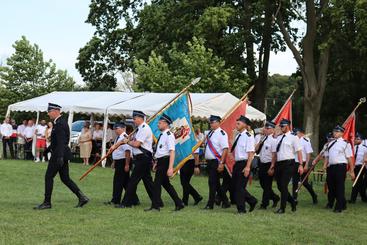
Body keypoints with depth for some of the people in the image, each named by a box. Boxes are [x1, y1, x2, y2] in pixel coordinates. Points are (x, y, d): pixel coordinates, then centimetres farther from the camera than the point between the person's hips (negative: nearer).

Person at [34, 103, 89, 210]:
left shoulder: (59, 124, -17)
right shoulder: (61, 122, 14)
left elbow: (61, 142, -25)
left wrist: (60, 157, -31)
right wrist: (49, 148, 33)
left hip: (59, 154, -10)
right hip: (62, 154, 10)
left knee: (49, 177, -1)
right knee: (65, 178, 11)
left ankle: (47, 202, 6)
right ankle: (82, 197, 7)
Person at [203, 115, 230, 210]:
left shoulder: (221, 133, -13)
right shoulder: (210, 133, 14)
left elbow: (225, 149, -19)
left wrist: (221, 163, -23)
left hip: (216, 162, -9)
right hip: (210, 162, 9)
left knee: (213, 182, -7)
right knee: (215, 183, 14)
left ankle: (210, 204, -1)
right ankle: (225, 202, 25)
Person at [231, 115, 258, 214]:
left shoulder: (248, 136, -13)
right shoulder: (238, 136, 13)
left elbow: (251, 153, -18)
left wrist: (247, 167, -23)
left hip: (244, 164, -9)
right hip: (237, 163, 9)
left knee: (240, 186, -5)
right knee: (235, 186, 11)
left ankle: (241, 209, 6)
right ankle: (252, 201, 26)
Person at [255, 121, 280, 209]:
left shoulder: (273, 140, -14)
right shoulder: (263, 138, 11)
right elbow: (256, 150, 13)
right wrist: (260, 142, -4)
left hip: (268, 164, -8)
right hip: (262, 164, 8)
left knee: (267, 185, 0)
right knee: (262, 184, 15)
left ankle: (264, 204, 9)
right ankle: (275, 198, 33)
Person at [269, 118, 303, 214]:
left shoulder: (293, 137, -1)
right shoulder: (278, 138, 16)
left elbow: (298, 151, -7)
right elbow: (274, 153, 17)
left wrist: (300, 165, -15)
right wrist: (272, 166, 14)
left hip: (288, 164, -7)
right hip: (278, 164, 7)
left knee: (284, 186, -10)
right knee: (280, 186, 8)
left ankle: (282, 208, -1)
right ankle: (293, 203, 27)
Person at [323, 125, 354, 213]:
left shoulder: (345, 143, -4)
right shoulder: (330, 144, 16)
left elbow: (349, 158, -6)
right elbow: (327, 156, 20)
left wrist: (352, 171, -8)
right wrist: (325, 165, 2)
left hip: (340, 167, -6)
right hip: (331, 167, 6)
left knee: (340, 187, -4)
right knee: (330, 186, 14)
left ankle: (339, 207, 3)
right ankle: (330, 204, 32)